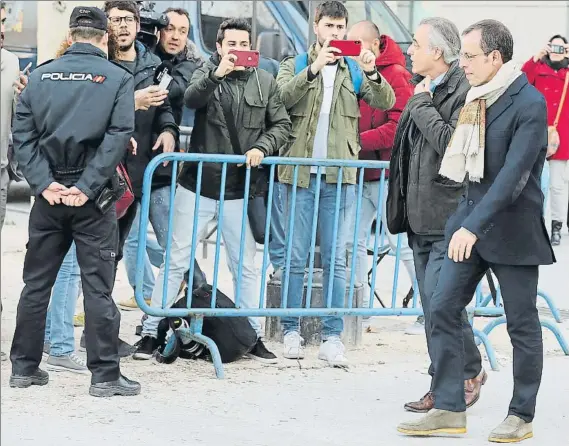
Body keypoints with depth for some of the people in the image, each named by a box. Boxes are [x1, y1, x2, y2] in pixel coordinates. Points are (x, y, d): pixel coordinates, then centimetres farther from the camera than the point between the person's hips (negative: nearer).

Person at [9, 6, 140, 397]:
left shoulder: (41, 75, 6)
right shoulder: (118, 78, -2)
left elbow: (23, 134, -1)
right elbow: (117, 137, -13)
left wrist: (45, 183, -8)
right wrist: (86, 187, -13)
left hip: (49, 194, 3)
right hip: (92, 198, -3)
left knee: (36, 283, 12)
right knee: (98, 286, 0)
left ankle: (25, 366, 18)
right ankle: (105, 375, 1)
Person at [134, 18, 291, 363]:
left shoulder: (265, 82, 4)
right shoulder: (207, 74, 0)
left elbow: (282, 125, 7)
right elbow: (191, 99, -20)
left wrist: (263, 147, -11)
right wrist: (217, 74, -35)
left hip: (238, 192, 2)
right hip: (197, 188, -2)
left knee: (246, 266, 9)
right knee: (176, 261, 2)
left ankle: (254, 337, 18)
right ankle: (151, 333, 7)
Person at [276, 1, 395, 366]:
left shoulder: (354, 69, 11)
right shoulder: (296, 65, 8)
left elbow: (386, 102, -2)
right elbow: (282, 97, -11)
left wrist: (372, 73, -20)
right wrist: (313, 69, -23)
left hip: (340, 175, 1)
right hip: (300, 172, -1)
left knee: (336, 260, 1)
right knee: (296, 258, 2)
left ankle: (333, 338, 2)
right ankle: (292, 332, 9)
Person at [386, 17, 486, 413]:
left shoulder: (464, 90, -13)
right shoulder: (424, 89, 16)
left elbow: (451, 143, -25)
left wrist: (422, 106, -16)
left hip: (450, 219, -9)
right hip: (423, 218, 9)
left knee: (441, 301, -10)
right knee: (432, 306, 10)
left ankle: (470, 370, 9)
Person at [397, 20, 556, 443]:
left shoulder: (529, 103, -16)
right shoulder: (477, 98, 6)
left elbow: (513, 175, -24)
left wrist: (475, 226, -29)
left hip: (512, 228, -7)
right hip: (471, 218, 7)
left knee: (522, 324, 4)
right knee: (443, 310, 2)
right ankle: (449, 409, 8)